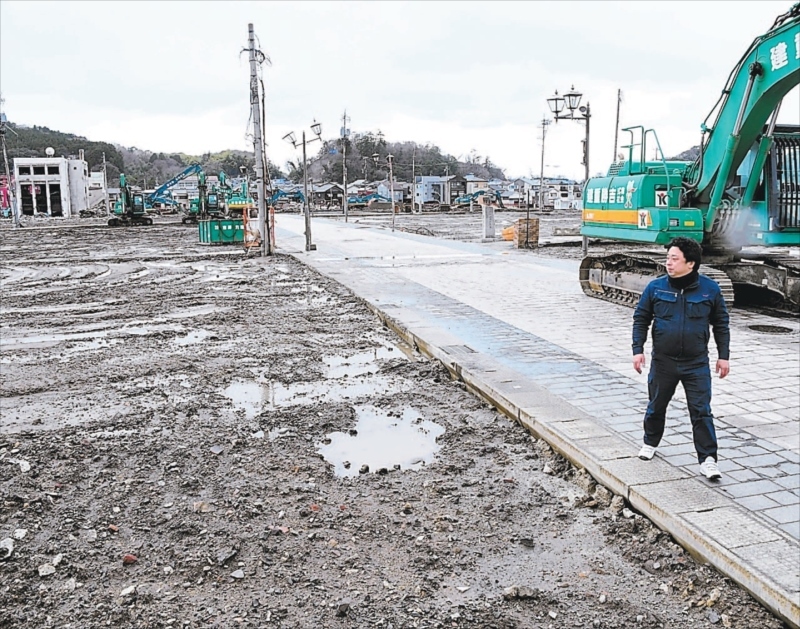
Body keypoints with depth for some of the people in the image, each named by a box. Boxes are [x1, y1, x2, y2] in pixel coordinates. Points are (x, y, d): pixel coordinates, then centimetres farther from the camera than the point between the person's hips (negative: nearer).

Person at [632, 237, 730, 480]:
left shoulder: (710, 289, -4)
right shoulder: (656, 287, -4)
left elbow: (721, 324, 6)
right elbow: (641, 319, 3)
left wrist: (723, 356, 5)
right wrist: (638, 349, -4)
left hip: (697, 363, -1)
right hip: (663, 362, 1)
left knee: (701, 411, -2)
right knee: (656, 406, 16)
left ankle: (708, 458, 6)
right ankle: (650, 442, 38)